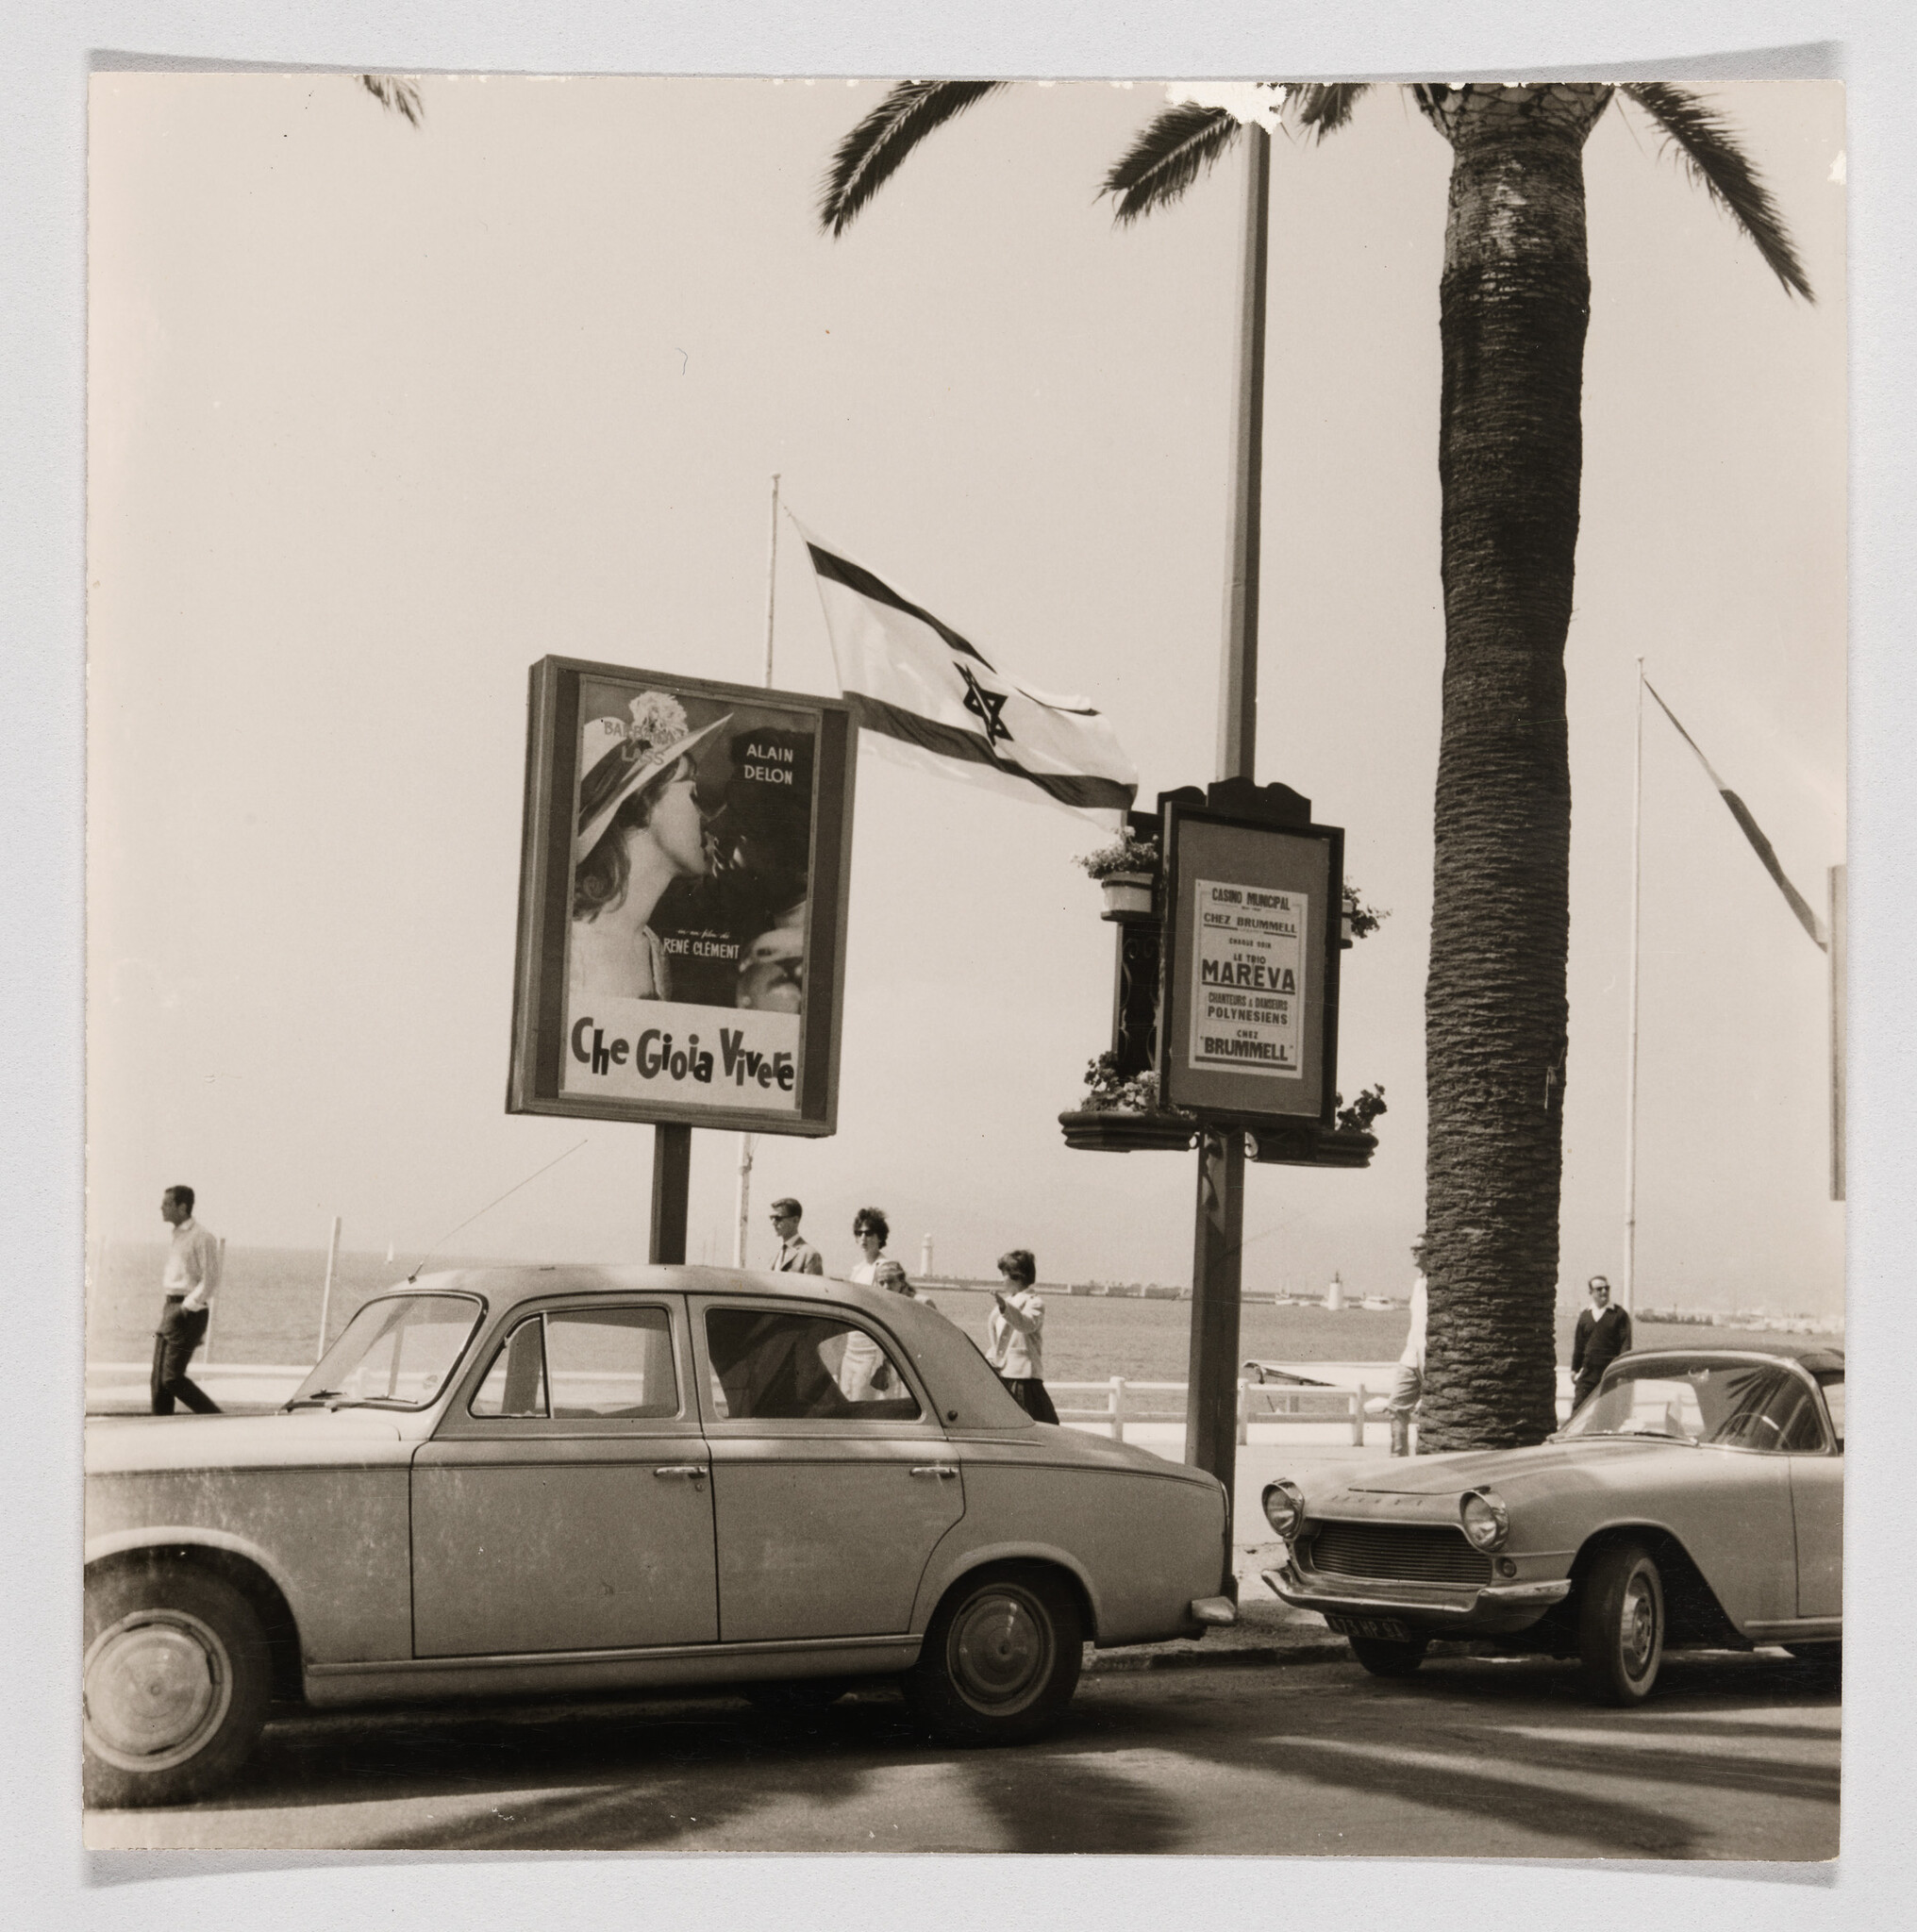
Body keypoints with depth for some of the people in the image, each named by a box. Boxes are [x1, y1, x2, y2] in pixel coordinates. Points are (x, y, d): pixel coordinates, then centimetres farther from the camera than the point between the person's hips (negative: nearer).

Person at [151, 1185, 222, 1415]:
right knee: (159, 1379, 5)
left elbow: (210, 1282, -15)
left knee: (172, 1378, -10)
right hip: (171, 1309, 9)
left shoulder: (201, 1238, -11)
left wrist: (186, 1307, -18)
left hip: (188, 1312, -9)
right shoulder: (178, 1236, 17)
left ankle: (215, 1419, 0)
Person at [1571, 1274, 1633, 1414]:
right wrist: (1574, 1369, 14)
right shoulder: (1584, 1315, 13)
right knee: (1578, 1408, -3)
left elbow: (1625, 1343, -4)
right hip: (1588, 1372, 3)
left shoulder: (1619, 1314, 1)